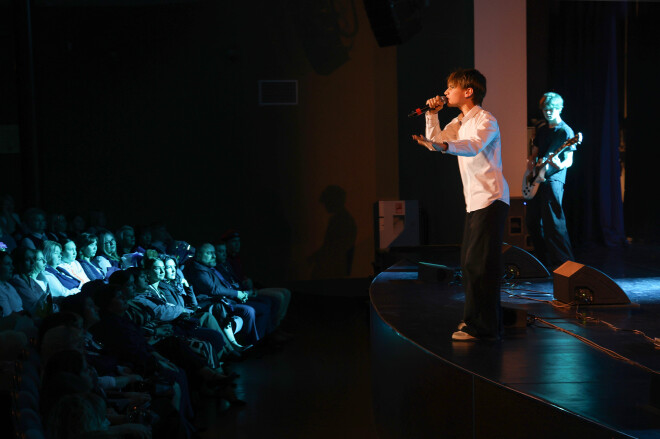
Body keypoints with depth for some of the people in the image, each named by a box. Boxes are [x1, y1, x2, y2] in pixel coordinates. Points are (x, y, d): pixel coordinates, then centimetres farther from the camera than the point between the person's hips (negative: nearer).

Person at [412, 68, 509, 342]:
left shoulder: (485, 120, -12)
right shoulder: (459, 123, 16)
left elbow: (474, 146, -31)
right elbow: (436, 141, 22)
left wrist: (442, 146, -46)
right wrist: (432, 115, 11)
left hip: (490, 199, -9)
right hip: (475, 202, 9)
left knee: (478, 264, -11)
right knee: (470, 262, 13)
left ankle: (481, 327, -6)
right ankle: (477, 319, 24)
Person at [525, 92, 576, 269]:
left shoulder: (565, 131, -6)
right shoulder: (541, 128, 15)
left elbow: (569, 160, -10)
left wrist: (560, 165, -32)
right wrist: (530, 161, 1)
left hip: (553, 178, -8)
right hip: (536, 178, 8)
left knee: (553, 222, -14)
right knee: (532, 220, 12)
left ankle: (564, 262, -10)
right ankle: (542, 258, 24)